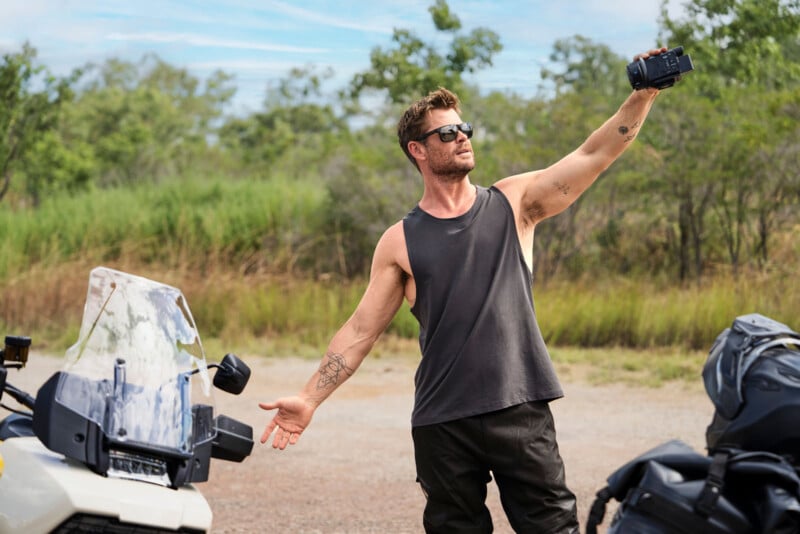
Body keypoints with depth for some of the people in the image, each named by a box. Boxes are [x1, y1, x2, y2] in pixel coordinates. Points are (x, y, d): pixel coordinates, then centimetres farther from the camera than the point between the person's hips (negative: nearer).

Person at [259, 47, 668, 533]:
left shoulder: (514, 204, 6)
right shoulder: (400, 242, 5)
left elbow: (595, 155, -2)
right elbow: (362, 329, 6)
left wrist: (643, 96, -14)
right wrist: (310, 399, 0)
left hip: (521, 412, 0)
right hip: (443, 425, 1)